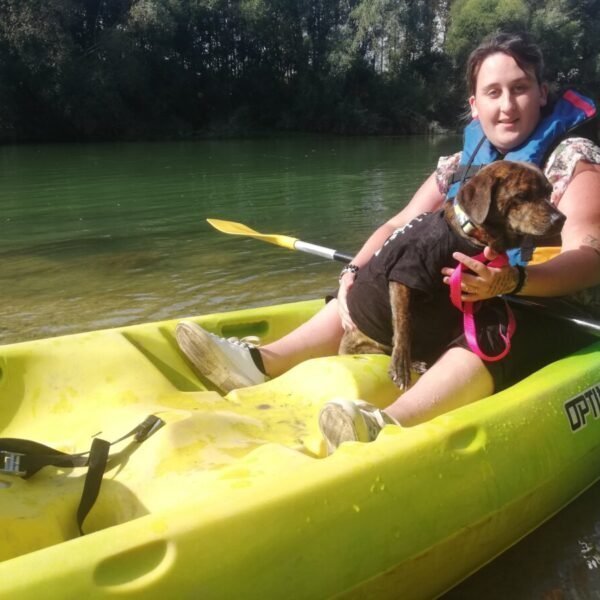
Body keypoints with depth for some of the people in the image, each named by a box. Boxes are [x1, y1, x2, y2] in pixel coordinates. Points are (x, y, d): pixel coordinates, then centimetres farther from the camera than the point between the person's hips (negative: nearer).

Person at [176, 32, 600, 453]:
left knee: (491, 334, -39)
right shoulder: (461, 164, 7)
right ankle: (262, 362, -17)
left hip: (553, 317, -6)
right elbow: (398, 227, 4)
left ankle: (386, 428, -62)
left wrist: (512, 280, -44)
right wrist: (355, 273, -16)